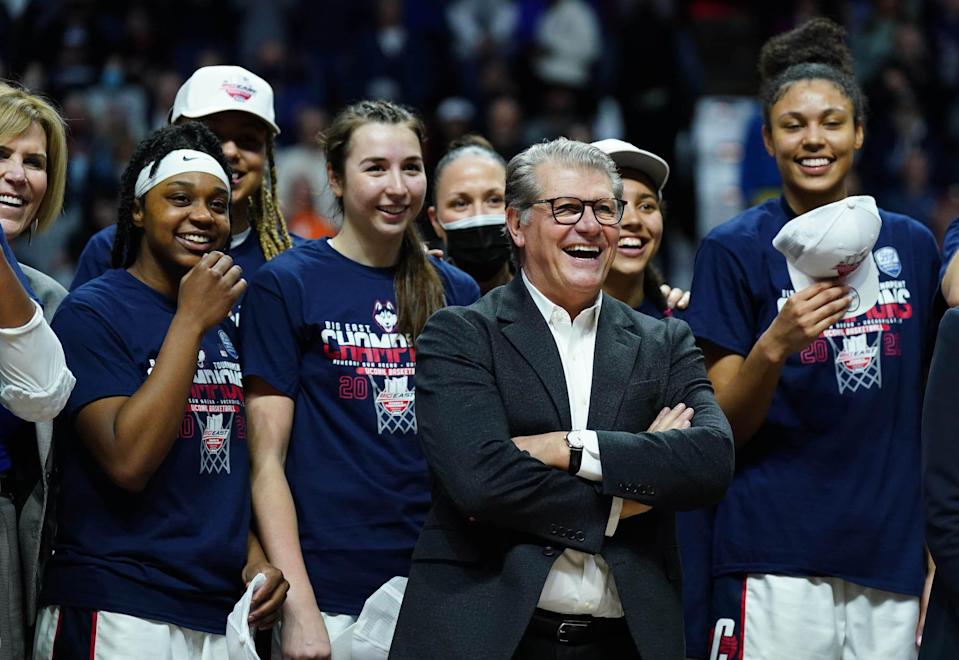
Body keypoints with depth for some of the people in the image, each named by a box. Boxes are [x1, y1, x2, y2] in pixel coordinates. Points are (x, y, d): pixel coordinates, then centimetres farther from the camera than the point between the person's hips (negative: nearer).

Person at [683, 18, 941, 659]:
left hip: (892, 554, 4)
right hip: (778, 558, -4)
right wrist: (773, 346, -21)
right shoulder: (736, 250, -1)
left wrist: (938, 548, 12)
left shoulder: (912, 245, 10)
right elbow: (723, 430, -3)